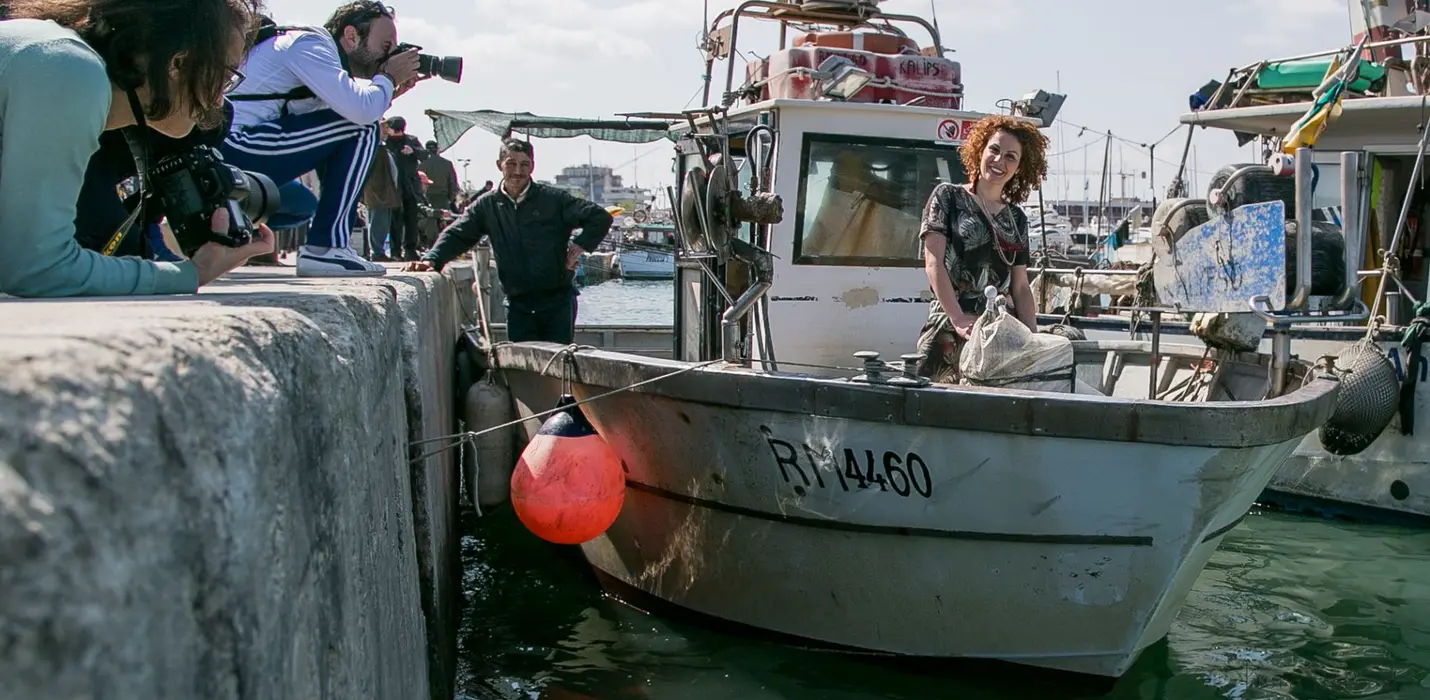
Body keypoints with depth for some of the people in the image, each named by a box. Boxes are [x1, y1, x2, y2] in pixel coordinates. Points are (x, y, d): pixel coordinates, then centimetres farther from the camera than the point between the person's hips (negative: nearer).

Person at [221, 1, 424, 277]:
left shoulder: (314, 48, 23)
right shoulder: (310, 44, -7)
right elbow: (362, 111, -22)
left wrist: (388, 94, 10)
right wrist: (387, 77, -3)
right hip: (231, 144, -11)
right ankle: (325, 249, -13)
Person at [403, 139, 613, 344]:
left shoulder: (554, 199, -2)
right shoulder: (487, 205, 7)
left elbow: (600, 217, -1)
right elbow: (456, 235, 2)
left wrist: (579, 246, -9)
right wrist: (431, 259, -15)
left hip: (557, 299, -3)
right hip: (518, 303, 3)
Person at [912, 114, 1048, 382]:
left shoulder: (1017, 219, 18)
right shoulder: (948, 197, 6)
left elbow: (1021, 287, 17)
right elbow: (934, 264, -4)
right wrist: (959, 320, -15)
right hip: (950, 330, -4)